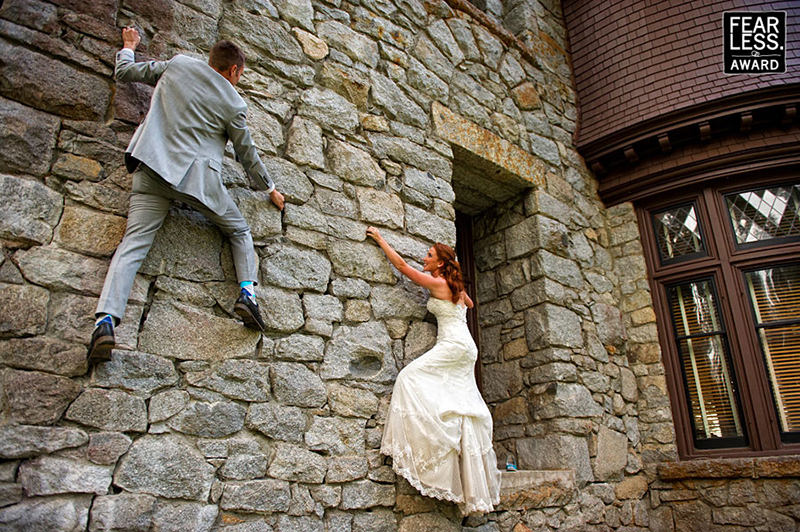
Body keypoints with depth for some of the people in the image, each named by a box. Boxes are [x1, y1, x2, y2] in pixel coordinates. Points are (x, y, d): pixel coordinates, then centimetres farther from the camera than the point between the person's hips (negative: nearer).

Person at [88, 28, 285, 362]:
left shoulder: (177, 65, 17)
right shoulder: (234, 104, 9)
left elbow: (124, 72, 27)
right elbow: (247, 156, 18)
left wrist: (128, 47, 50)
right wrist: (270, 188, 33)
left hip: (151, 167, 3)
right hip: (197, 174, -2)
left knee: (134, 243, -5)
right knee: (240, 232, 16)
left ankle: (106, 320, -23)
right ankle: (247, 292, -7)